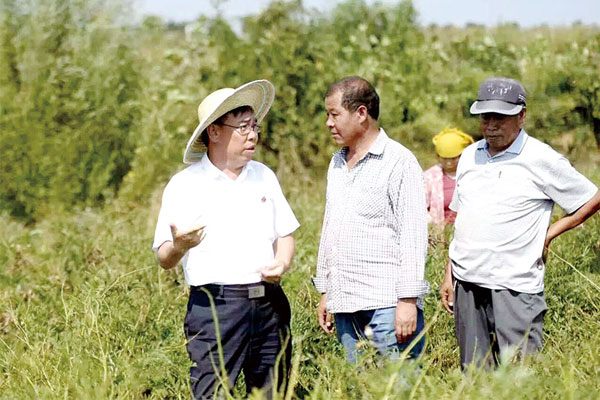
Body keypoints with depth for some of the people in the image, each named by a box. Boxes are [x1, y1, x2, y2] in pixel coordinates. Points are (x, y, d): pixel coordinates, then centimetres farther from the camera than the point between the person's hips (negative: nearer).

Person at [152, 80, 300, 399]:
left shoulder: (263, 176, 13)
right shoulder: (184, 186, -1)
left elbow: (285, 233, 19)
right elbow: (164, 259, -2)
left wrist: (282, 264, -3)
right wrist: (179, 246, -25)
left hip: (269, 304, 5)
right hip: (214, 307, -4)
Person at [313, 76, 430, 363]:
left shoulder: (399, 161, -6)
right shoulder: (337, 164, 18)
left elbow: (413, 235, -11)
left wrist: (408, 300, -16)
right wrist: (325, 291, 21)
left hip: (388, 305, -7)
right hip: (346, 307, 7)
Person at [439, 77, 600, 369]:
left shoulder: (542, 160, -5)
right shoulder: (470, 156, 13)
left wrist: (549, 234, -2)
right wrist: (449, 275, 15)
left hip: (515, 287, -5)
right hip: (467, 283, 6)